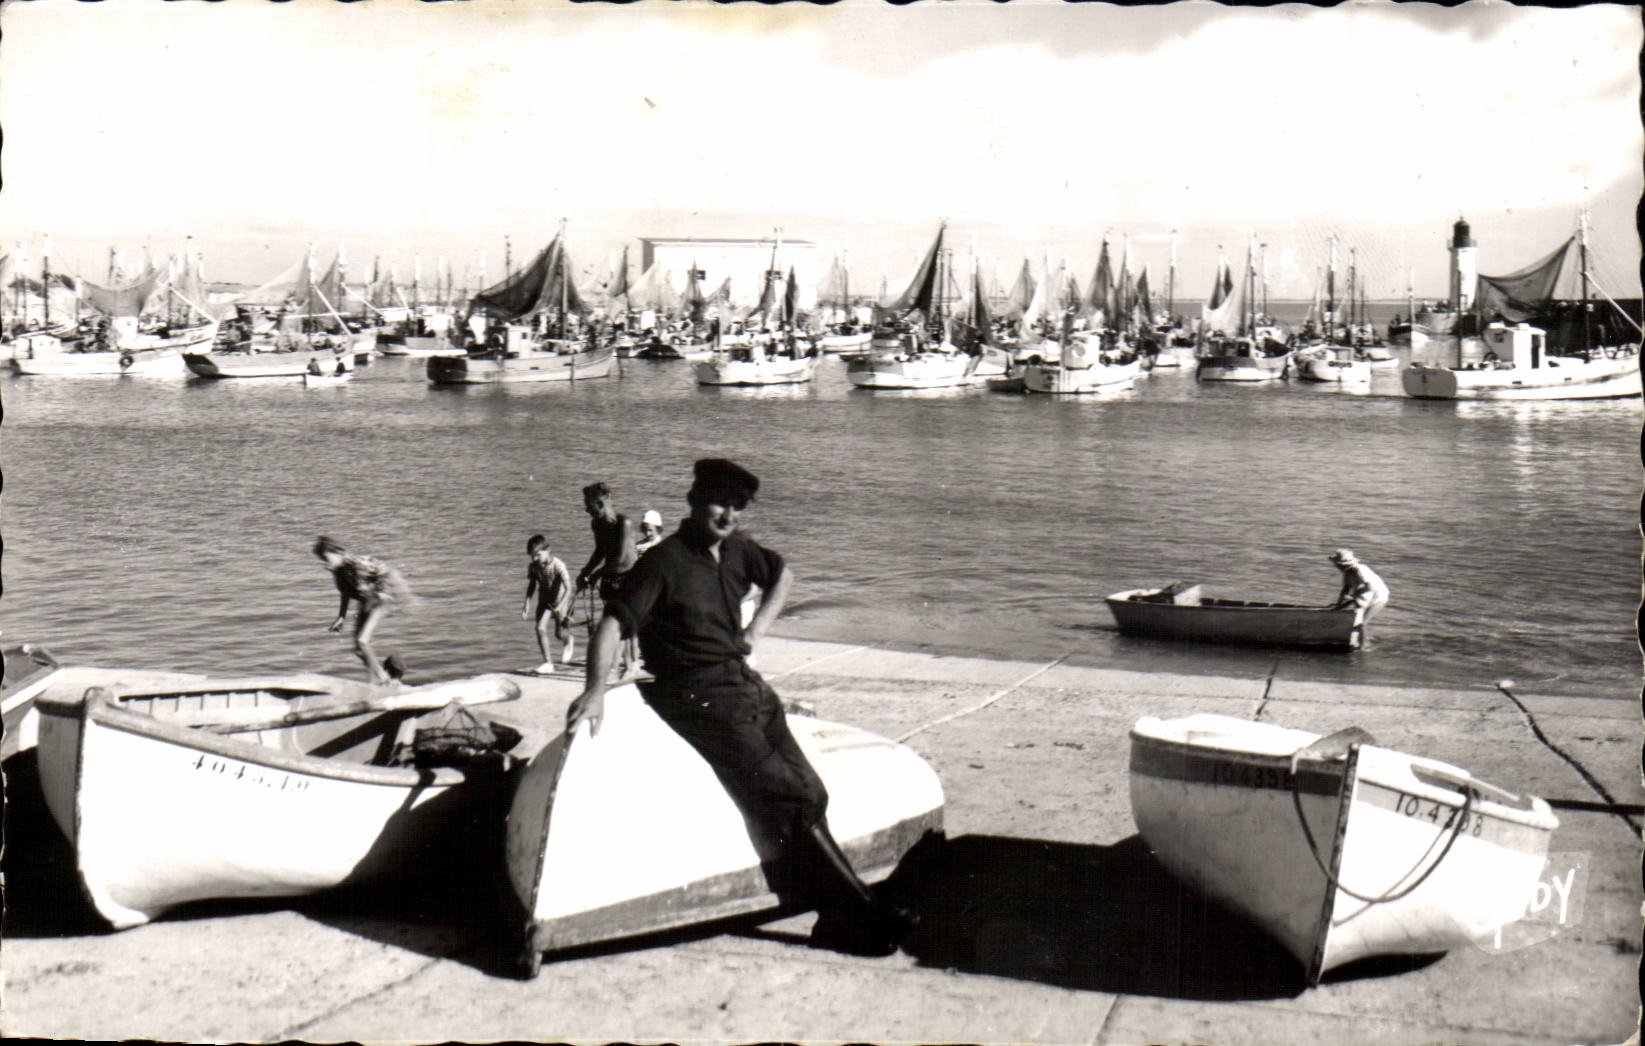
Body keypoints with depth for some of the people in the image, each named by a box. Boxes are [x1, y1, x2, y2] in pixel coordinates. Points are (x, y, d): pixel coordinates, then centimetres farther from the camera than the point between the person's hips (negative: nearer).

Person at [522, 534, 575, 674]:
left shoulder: (558, 565, -27)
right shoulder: (533, 566, -12)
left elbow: (568, 588, -29)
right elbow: (532, 585, 6)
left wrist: (560, 606, -40)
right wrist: (527, 604, -3)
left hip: (560, 599, -4)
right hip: (544, 600, 4)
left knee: (559, 633, 2)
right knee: (540, 628, -13)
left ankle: (569, 640, 42)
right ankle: (547, 662, -3)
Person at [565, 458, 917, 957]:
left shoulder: (737, 549, 11)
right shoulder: (664, 561, -10)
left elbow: (783, 575, 32)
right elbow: (614, 623, -18)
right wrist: (595, 689, -31)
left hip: (748, 686, 8)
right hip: (700, 697, -8)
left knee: (808, 792, -5)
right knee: (784, 796, -16)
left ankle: (837, 920, -6)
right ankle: (858, 913, -13)